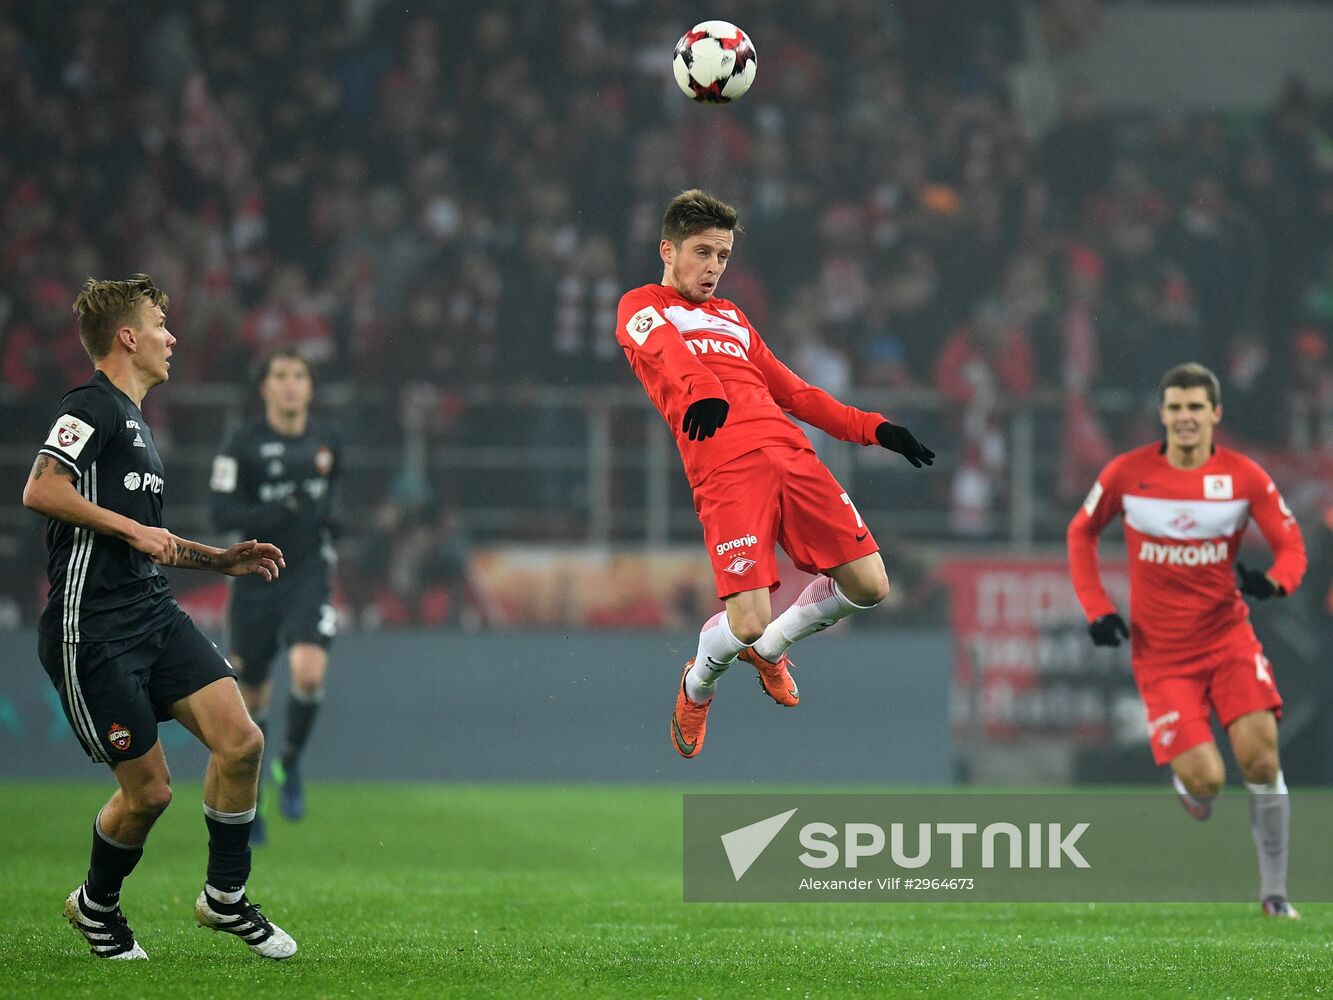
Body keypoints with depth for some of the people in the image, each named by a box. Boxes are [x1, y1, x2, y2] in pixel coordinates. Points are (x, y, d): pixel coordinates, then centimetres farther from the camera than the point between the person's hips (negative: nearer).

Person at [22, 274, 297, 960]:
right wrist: (133, 528, -19)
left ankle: (224, 897, 8)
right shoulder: (93, 407, -8)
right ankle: (95, 905, 22)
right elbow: (41, 491, -24)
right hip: (91, 630, -9)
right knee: (148, 789, -6)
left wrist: (221, 560, 23)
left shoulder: (132, 421, 23)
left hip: (154, 614, 9)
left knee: (240, 740, -8)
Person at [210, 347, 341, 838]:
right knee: (250, 696, 7)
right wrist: (274, 512, -26)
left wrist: (327, 515, 2)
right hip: (256, 574, -1)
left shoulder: (328, 442, 4)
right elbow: (223, 515, -11)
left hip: (310, 573, 1)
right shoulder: (242, 445, -7)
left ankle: (290, 762, 4)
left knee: (309, 671, -23)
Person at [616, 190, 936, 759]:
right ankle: (696, 686, 18)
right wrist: (702, 391, -35)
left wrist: (875, 429, 27)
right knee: (748, 622, -18)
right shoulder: (642, 307, 11)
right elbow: (667, 351, -12)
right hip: (725, 468, -7)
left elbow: (792, 391, 36)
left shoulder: (732, 318, 31)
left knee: (869, 588, -2)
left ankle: (770, 648, 28)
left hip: (790, 452, 7)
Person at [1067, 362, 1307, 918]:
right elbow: (1081, 533, 9)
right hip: (1161, 652, -1)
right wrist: (1096, 608, 0)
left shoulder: (1245, 477, -5)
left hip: (1228, 637, 1)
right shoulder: (1127, 473, -5)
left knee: (1260, 755, -15)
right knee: (1204, 779, -14)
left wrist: (1274, 581, -23)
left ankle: (1274, 890, -2)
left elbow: (1291, 545, 0)